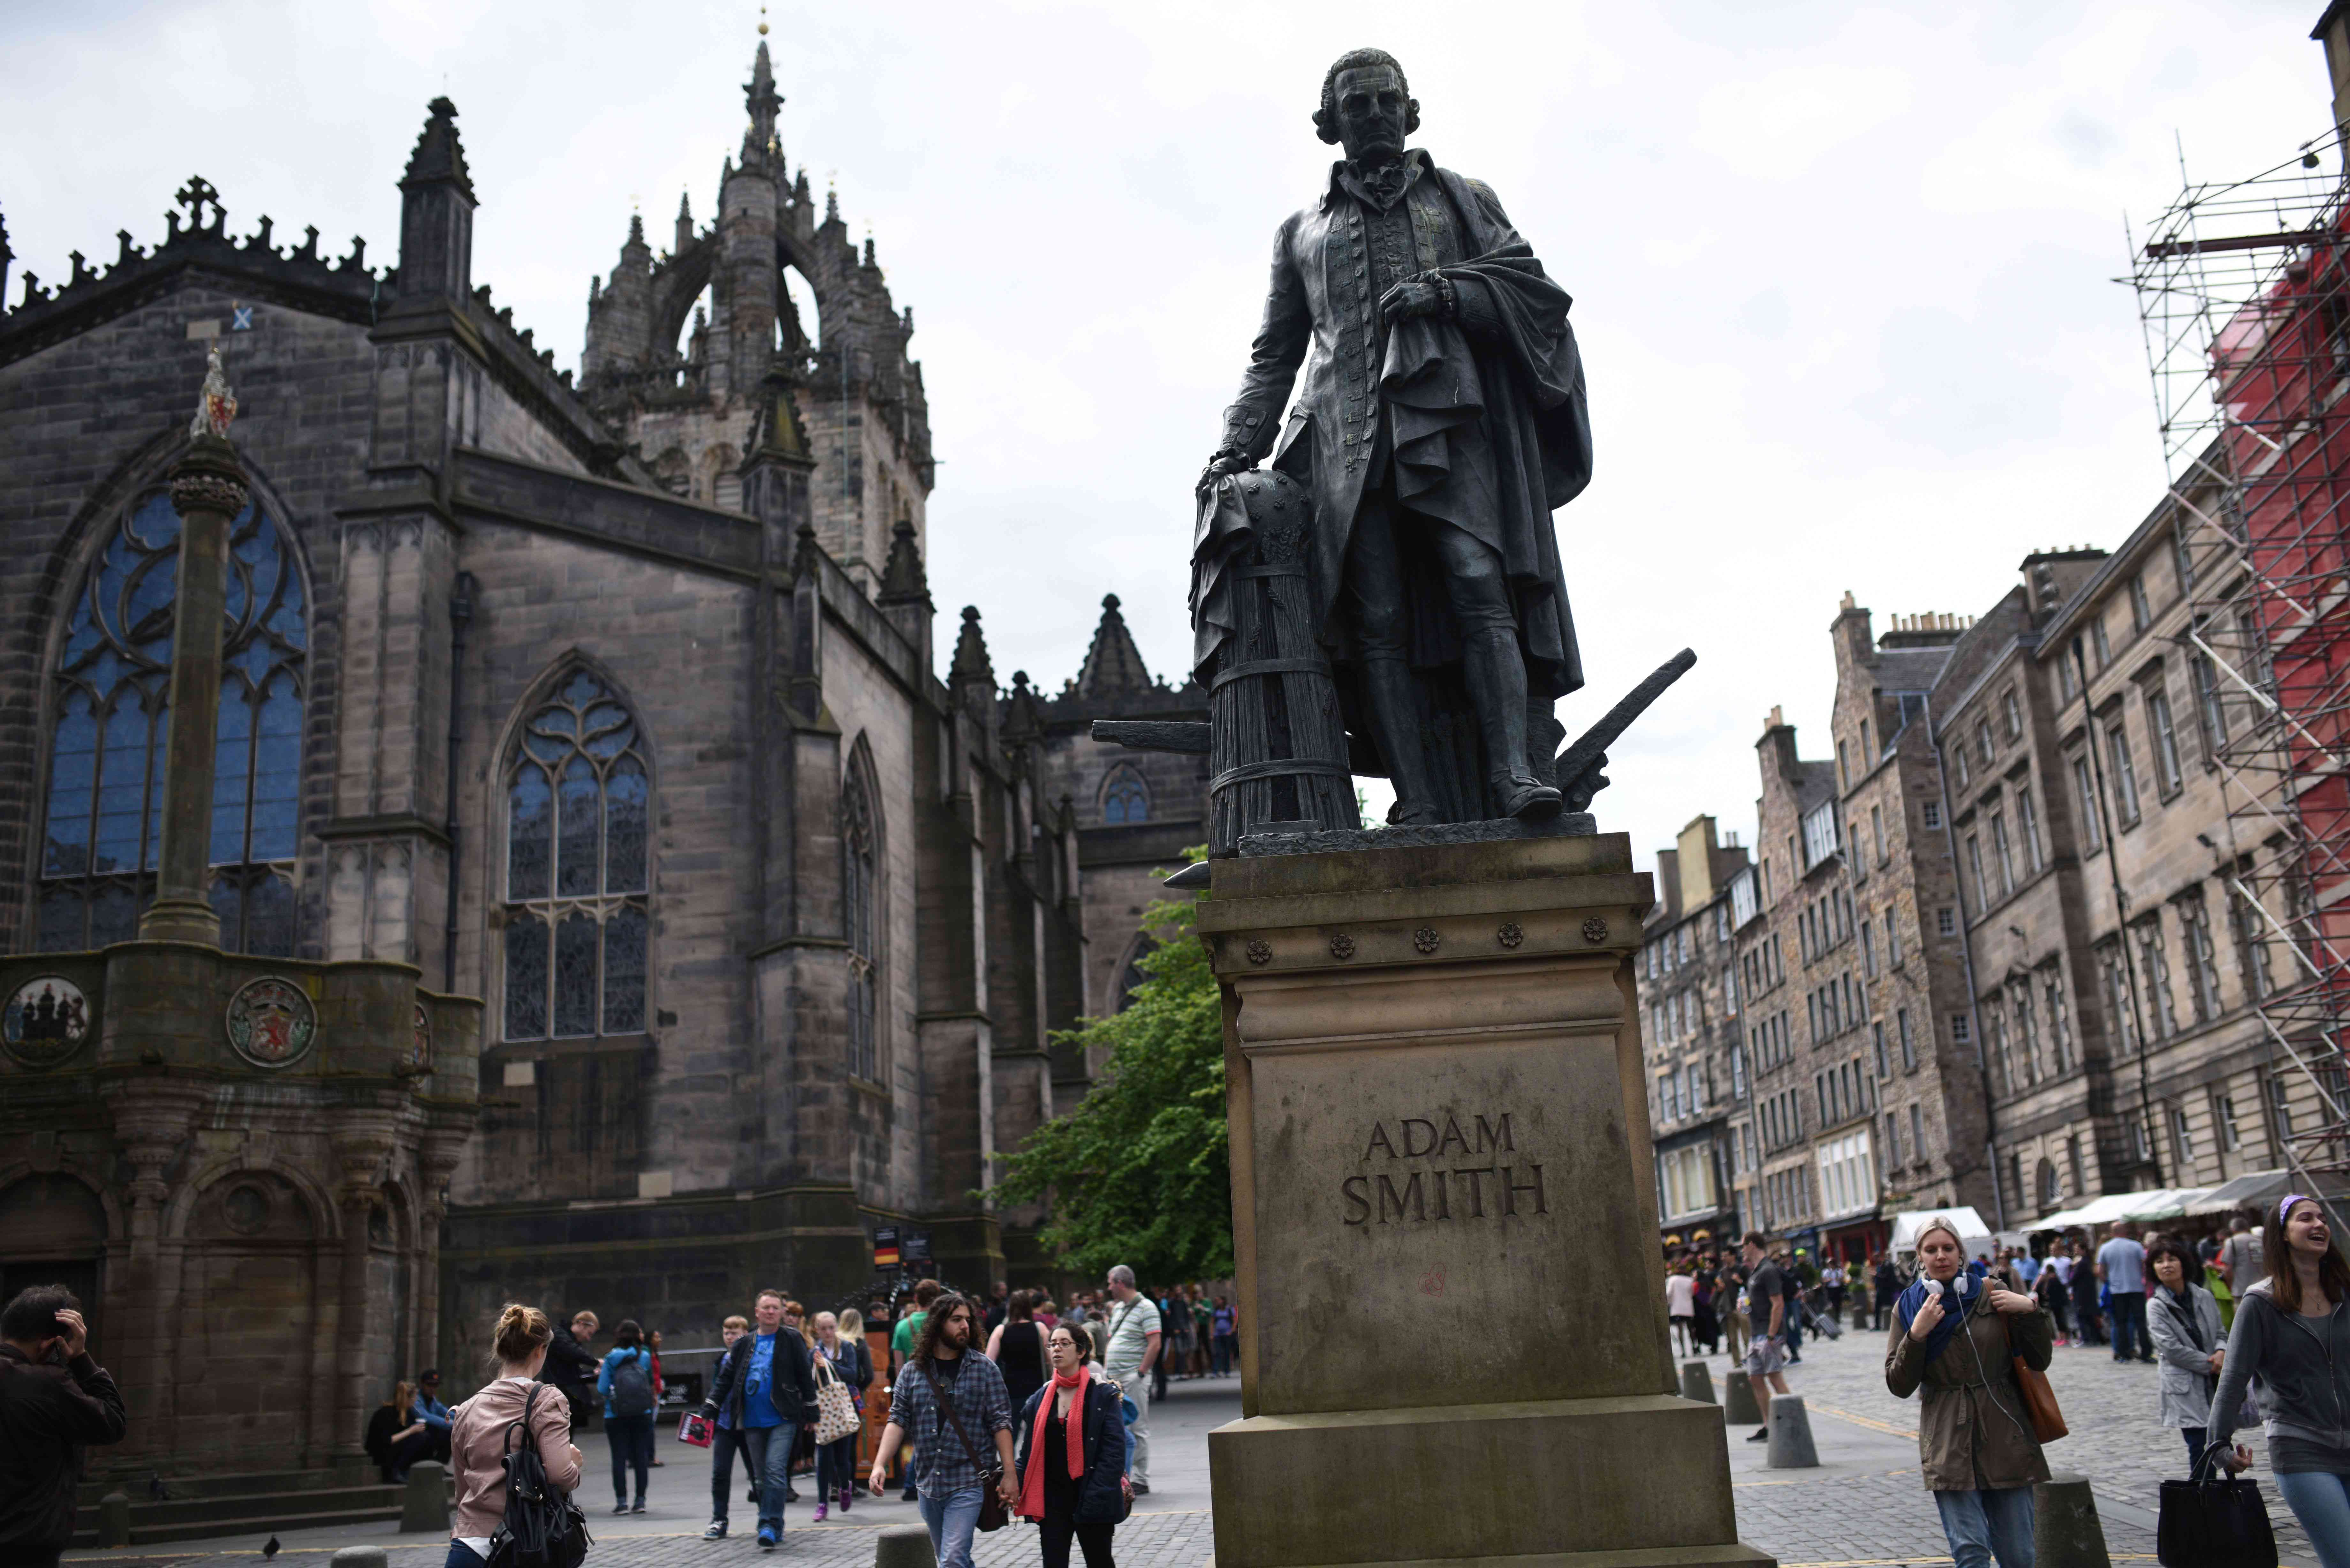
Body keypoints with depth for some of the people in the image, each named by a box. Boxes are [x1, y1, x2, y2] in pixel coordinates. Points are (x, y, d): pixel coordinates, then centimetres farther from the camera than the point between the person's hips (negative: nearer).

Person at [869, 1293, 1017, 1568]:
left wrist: (1009, 1474, -9)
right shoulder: (913, 1371, 5)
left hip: (968, 1483, -4)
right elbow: (898, 1421, 3)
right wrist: (880, 1465, -11)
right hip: (928, 1483, 4)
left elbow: (1001, 1423, -3)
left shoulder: (984, 1369, -1)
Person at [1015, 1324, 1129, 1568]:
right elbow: (1028, 1452, 10)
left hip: (1092, 1502, -3)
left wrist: (1096, 1497, -17)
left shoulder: (1103, 1396, -5)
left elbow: (1114, 1451, -9)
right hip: (1052, 1500, 3)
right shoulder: (1039, 1399, 8)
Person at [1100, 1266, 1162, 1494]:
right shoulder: (1117, 1308, 18)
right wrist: (1105, 1370, 13)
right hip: (1113, 1379, 8)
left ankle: (1142, 1482, 1)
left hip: (1134, 1378, -8)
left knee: (1139, 1429, -4)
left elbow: (1155, 1345, -14)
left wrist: (1141, 1373, -17)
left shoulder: (1146, 1308, -8)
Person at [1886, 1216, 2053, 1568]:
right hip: (1949, 1444, 0)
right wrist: (1917, 1335, -12)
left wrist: (2029, 1311, -10)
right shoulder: (1909, 1307, 6)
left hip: (2005, 1437, 1)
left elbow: (2039, 1361, 5)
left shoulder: (1992, 1293, 4)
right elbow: (1899, 1386, 2)